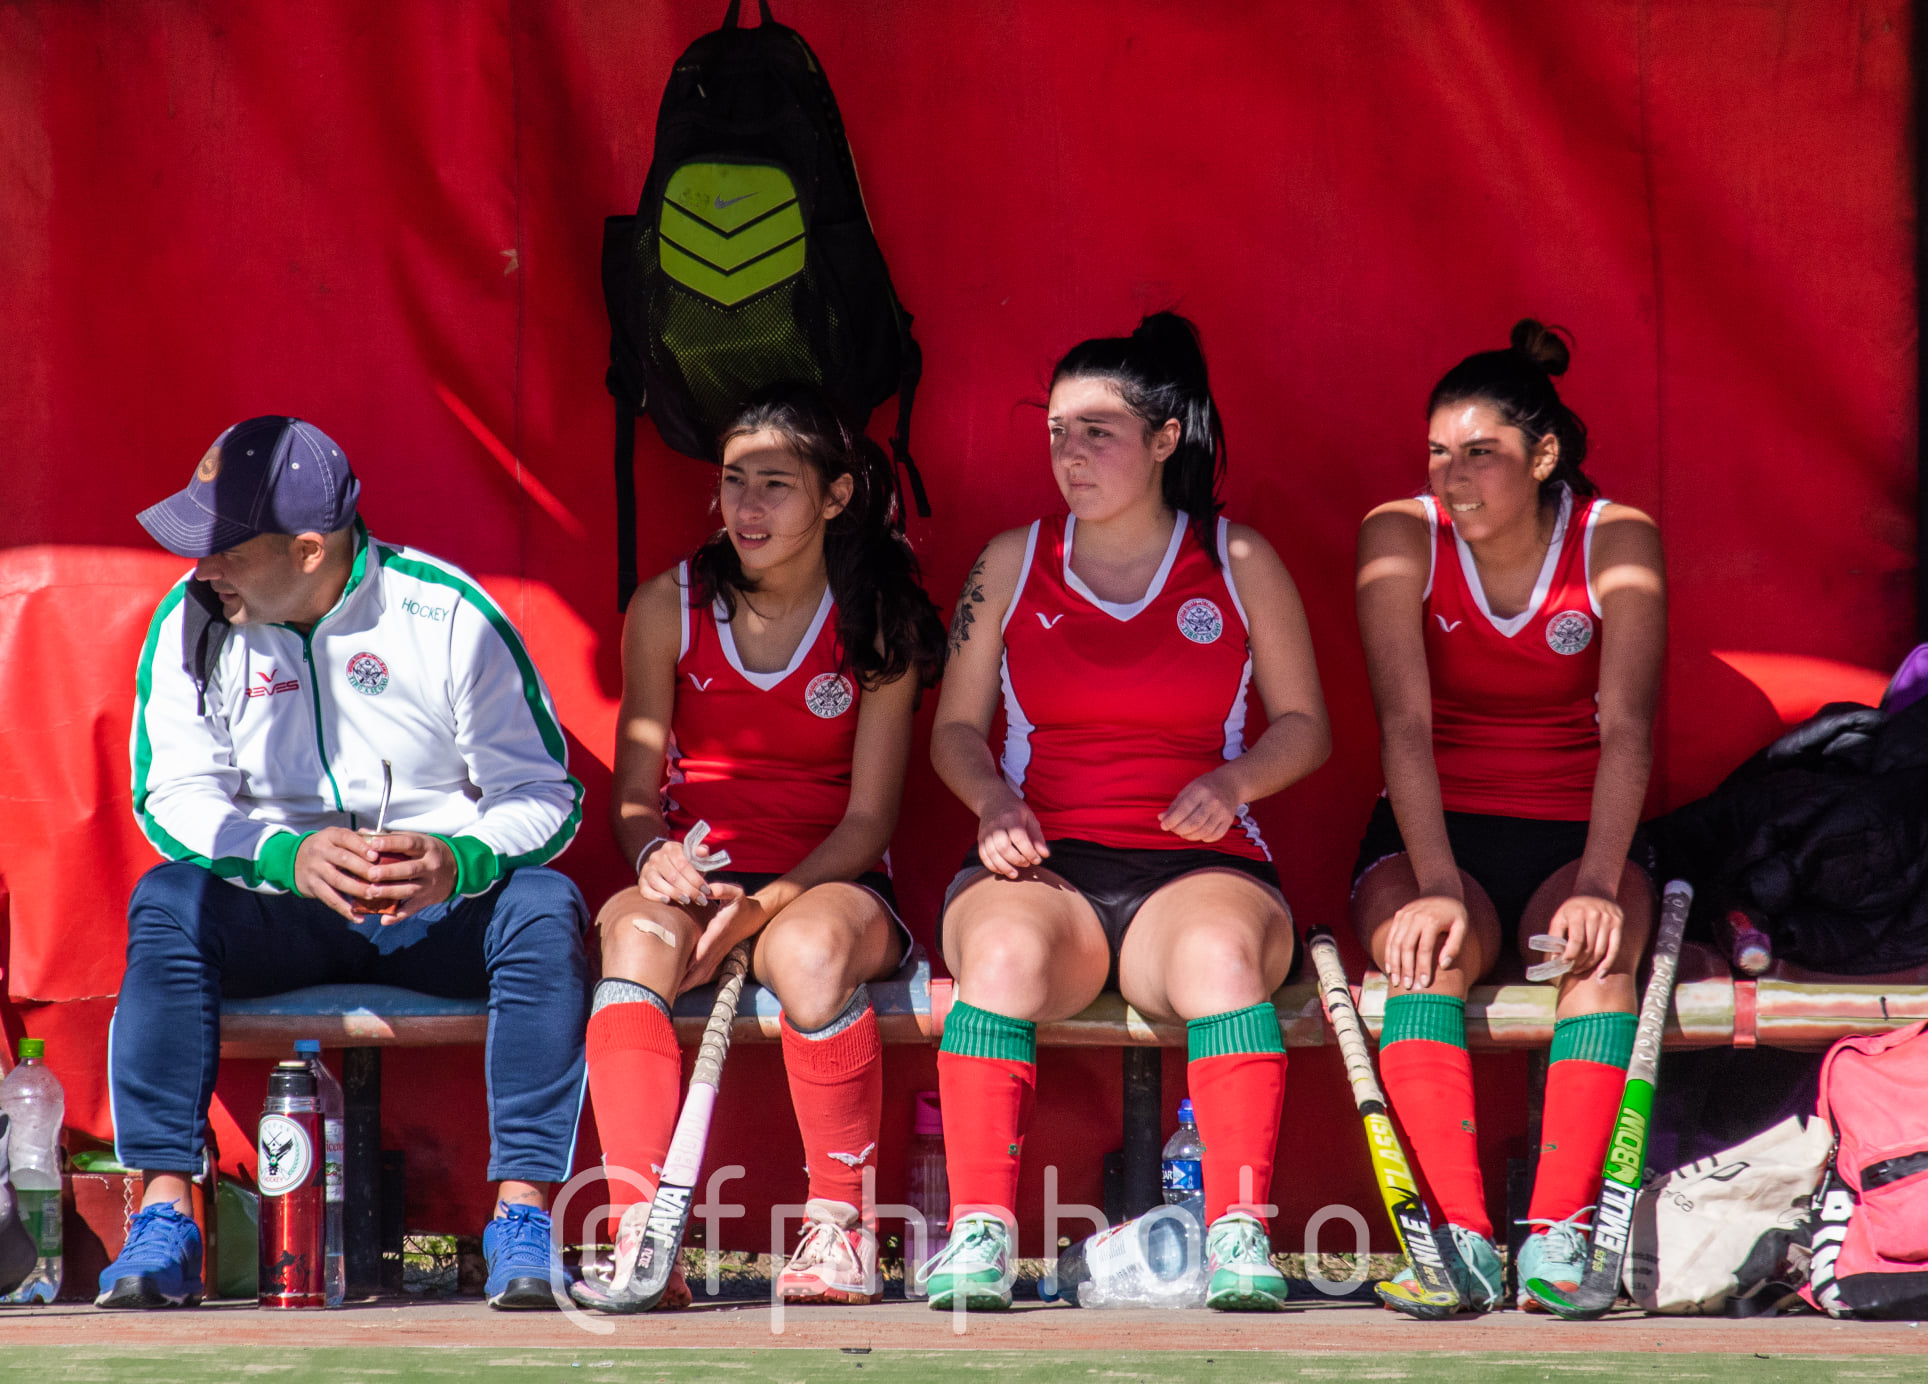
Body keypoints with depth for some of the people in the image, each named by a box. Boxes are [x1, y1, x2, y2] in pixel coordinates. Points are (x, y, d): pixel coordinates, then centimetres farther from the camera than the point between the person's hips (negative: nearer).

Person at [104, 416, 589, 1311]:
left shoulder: (449, 617, -9)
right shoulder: (192, 621, -3)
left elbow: (543, 793, -8)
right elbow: (175, 794, -8)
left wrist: (459, 861, -32)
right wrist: (290, 856, -29)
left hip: (443, 908, -1)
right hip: (279, 913, 1)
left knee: (545, 905, -32)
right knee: (167, 900, -29)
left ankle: (521, 1218, -32)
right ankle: (164, 1221, -33)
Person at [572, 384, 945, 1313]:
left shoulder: (879, 626, 1)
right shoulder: (668, 609, 6)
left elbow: (869, 816, -3)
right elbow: (634, 790, 6)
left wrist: (765, 905, -20)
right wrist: (654, 854, -19)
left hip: (827, 883, -1)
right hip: (695, 882, 2)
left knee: (810, 950, -39)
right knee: (635, 934, -36)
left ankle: (842, 1227, -20)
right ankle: (642, 1241, -41)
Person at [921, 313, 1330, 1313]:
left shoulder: (1238, 563, 12)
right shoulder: (1011, 563, 15)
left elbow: (1305, 725, 15)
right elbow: (955, 727, 17)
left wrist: (1234, 781, -7)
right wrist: (993, 798, -5)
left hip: (1197, 864, -1)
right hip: (1042, 861, 1)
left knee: (1222, 952, -38)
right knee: (1005, 950, -37)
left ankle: (1239, 1237, -39)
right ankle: (977, 1236, -38)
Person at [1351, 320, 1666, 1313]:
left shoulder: (1616, 541, -5)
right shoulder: (1401, 536, -4)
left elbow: (1626, 727, -16)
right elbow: (1405, 723, -15)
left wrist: (1598, 884, -32)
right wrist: (1437, 887, -30)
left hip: (1574, 833, 0)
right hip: (1434, 831, 0)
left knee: (1600, 947, -33)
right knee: (1425, 952, -33)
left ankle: (1557, 1236, -39)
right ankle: (1463, 1240, -40)